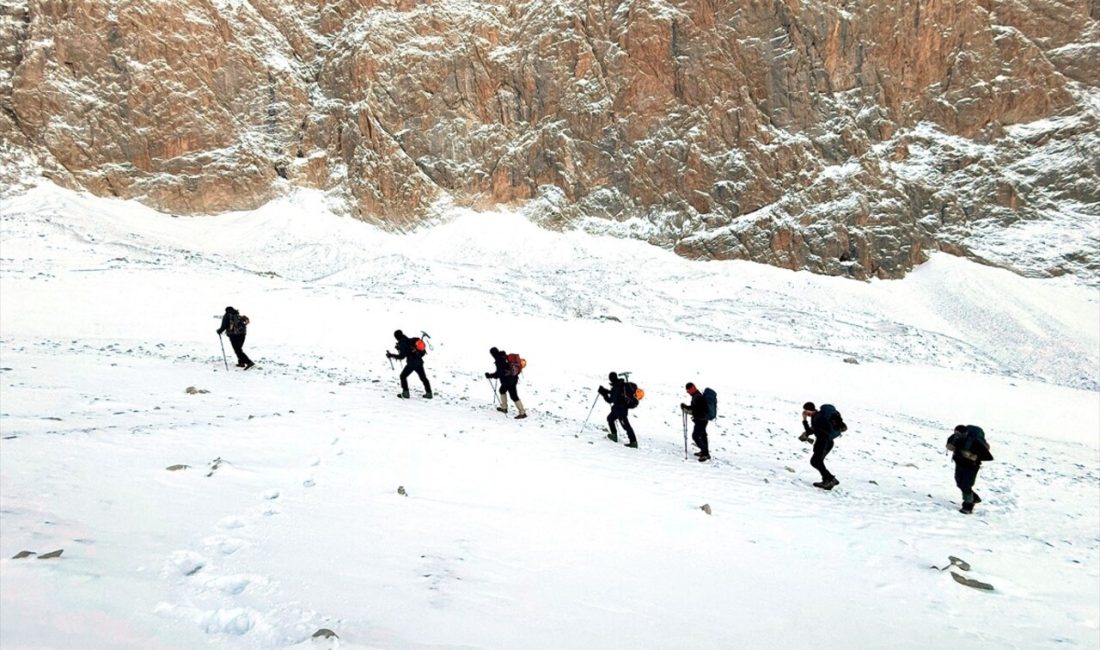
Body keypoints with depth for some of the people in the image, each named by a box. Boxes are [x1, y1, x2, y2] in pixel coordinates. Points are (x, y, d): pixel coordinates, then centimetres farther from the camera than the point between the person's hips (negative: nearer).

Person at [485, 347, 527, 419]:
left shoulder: (499, 360, -19)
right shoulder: (505, 356, 6)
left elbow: (499, 373, -23)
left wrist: (490, 375, -13)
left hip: (508, 380, -9)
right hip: (514, 378, 9)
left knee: (514, 396, -3)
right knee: (502, 390, 25)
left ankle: (522, 413, -2)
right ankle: (504, 407, 37)